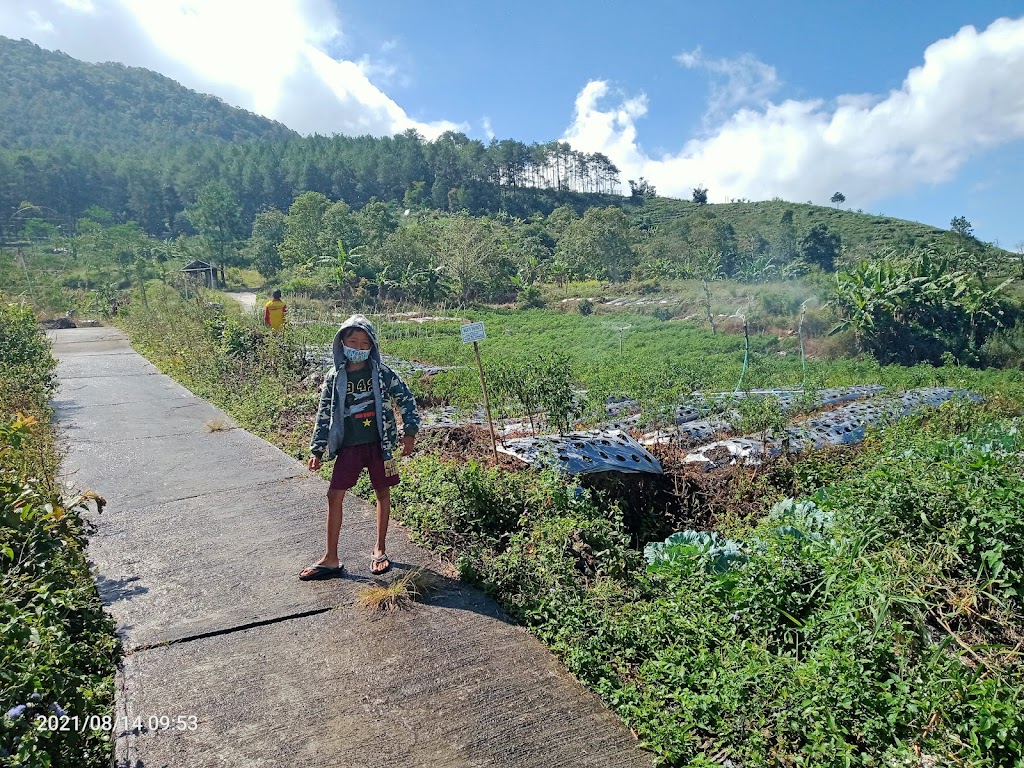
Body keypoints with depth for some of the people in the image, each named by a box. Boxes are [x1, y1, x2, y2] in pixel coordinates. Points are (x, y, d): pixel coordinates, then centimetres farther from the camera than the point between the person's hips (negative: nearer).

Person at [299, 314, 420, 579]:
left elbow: (405, 398, 0)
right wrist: (317, 450, 2)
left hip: (379, 444, -1)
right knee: (334, 496, 0)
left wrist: (410, 431, -5)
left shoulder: (381, 373, -5)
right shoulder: (334, 377, 0)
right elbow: (324, 414, 4)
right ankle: (331, 559, 13)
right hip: (349, 446, 1)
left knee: (382, 494, 9)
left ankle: (380, 549, 27)